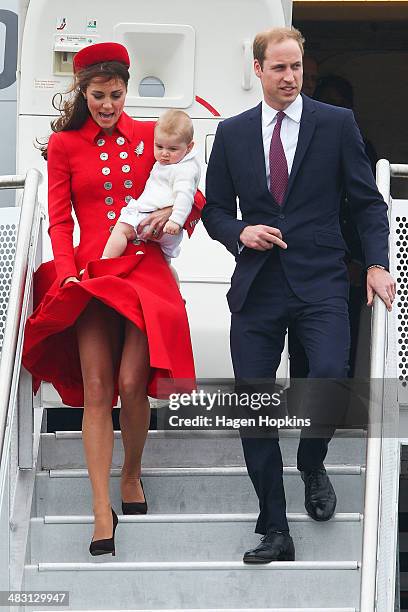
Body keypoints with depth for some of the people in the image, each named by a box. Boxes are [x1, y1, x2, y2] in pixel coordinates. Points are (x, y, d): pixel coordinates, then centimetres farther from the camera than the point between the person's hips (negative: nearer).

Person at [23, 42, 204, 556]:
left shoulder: (149, 136, 9)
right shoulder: (64, 144, 7)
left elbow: (194, 194, 14)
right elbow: (59, 220, 5)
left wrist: (173, 210, -8)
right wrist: (68, 272, -9)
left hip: (147, 272, 0)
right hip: (93, 275, 0)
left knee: (131, 385, -8)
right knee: (97, 390, -7)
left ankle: (131, 476, 19)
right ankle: (102, 509, -6)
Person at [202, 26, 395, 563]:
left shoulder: (336, 124, 4)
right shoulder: (232, 133, 11)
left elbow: (367, 201, 5)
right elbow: (215, 210, 16)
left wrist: (377, 264, -8)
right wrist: (240, 232, -6)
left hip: (320, 282, -2)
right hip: (257, 287, 2)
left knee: (330, 375, -25)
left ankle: (312, 466, 8)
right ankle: (274, 533, 8)